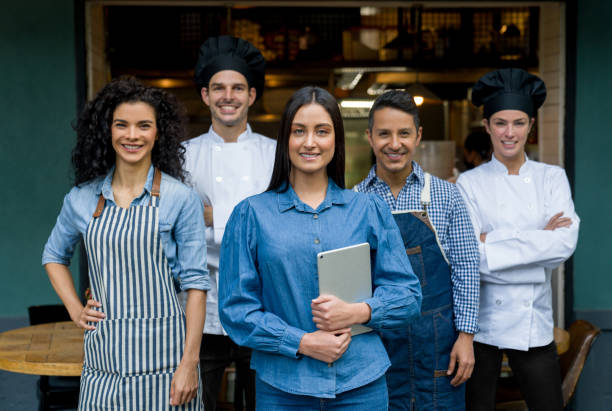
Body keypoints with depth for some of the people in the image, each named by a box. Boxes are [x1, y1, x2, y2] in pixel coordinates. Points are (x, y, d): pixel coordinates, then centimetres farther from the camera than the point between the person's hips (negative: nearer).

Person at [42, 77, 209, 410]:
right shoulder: (81, 199, 5)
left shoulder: (181, 199, -5)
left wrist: (190, 363, -10)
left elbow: (195, 283, -6)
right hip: (103, 360, 3)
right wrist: (74, 308, 8)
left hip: (162, 357, -3)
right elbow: (54, 256, 22)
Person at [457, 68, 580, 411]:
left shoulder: (552, 178, 3)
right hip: (481, 321, -1)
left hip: (534, 323, 2)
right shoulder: (469, 183, -2)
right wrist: (539, 241, -14)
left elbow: (566, 243, -13)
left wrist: (494, 241, -17)